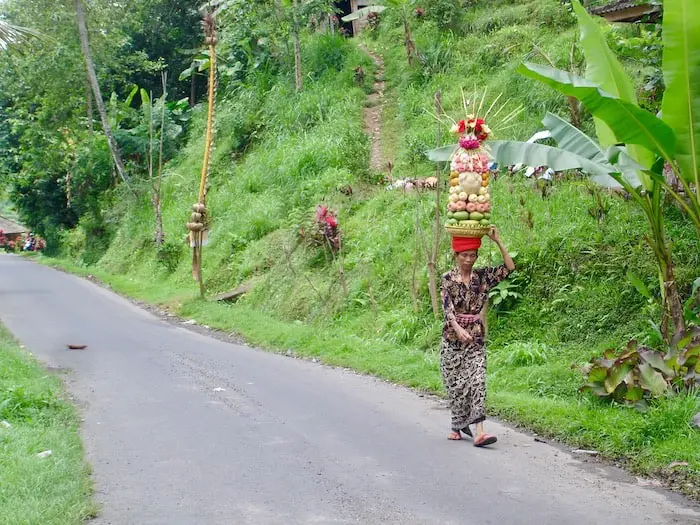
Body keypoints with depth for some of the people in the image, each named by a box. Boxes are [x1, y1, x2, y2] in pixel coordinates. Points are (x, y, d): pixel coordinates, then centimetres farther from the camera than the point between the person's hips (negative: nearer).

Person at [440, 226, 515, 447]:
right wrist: (459, 329, -32)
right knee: (455, 383, 6)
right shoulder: (448, 279, -3)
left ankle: (478, 432, -17)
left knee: (477, 381, -11)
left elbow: (509, 267, -4)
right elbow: (447, 308, -15)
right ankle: (458, 425, 24)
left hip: (476, 338, 1)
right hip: (452, 337, -1)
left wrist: (498, 242, -11)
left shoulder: (482, 276, 5)